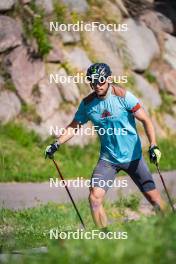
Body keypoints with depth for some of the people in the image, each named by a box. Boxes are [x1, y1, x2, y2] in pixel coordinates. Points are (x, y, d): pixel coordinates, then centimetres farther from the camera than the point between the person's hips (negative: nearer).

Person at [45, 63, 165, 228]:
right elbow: (74, 126, 11)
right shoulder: (87, 104, -2)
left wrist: (153, 146, -23)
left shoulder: (123, 96, -13)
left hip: (132, 156, -2)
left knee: (154, 198, -1)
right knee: (95, 198, -15)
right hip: (107, 159, 3)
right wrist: (56, 144, -1)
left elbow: (146, 121, -11)